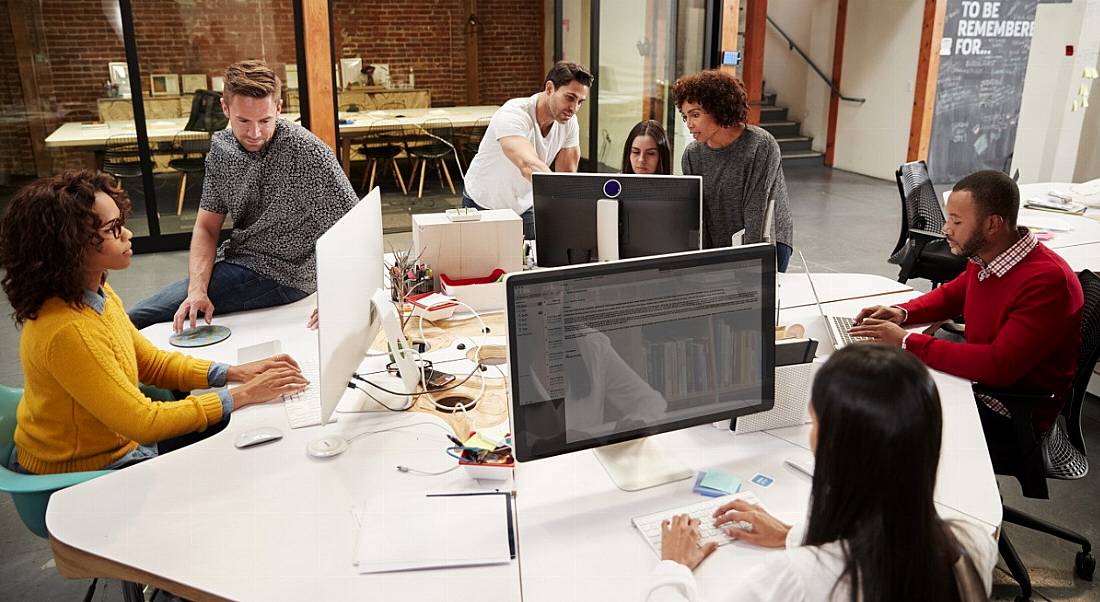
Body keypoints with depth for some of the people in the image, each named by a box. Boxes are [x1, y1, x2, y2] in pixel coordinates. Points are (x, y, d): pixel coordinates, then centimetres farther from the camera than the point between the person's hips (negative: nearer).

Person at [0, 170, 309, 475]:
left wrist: (235, 373, -7)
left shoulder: (97, 293, -5)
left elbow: (151, 362, 5)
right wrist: (242, 396, -24)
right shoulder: (66, 331, -33)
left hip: (119, 437, 8)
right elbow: (143, 422, -29)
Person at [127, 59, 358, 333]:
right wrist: (197, 289, -15)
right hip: (233, 259, 6)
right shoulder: (221, 148, 0)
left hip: (280, 275, -6)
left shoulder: (307, 153, -21)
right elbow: (206, 228, 2)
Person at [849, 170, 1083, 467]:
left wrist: (906, 343, -29)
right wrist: (902, 313, -2)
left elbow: (1000, 365, -32)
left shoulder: (1048, 281, -27)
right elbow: (952, 294, 19)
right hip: (974, 382, 8)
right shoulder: (983, 259, -2)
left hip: (1010, 421, -8)